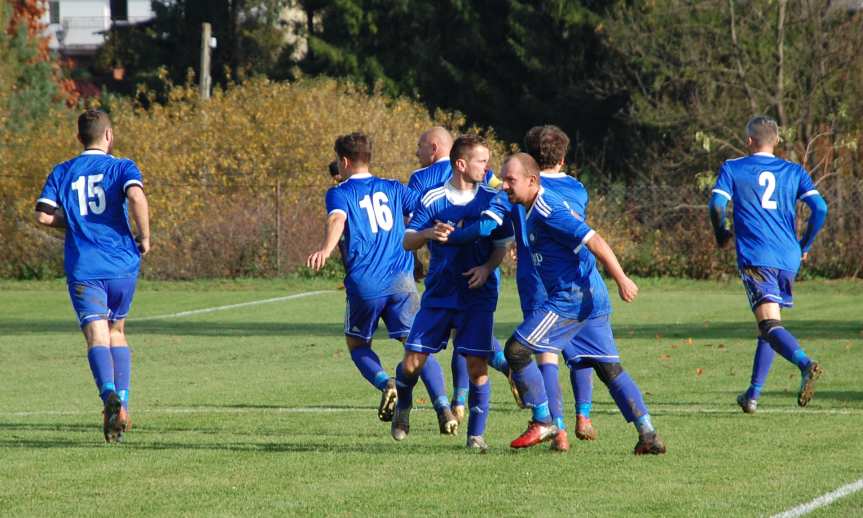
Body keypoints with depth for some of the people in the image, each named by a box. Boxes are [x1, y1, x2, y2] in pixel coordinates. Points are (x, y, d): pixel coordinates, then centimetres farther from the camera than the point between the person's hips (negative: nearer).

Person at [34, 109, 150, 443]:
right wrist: (144, 237, -6)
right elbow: (136, 196, -19)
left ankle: (110, 393, -34)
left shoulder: (62, 172, 9)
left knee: (97, 337, -8)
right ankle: (123, 404, 10)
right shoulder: (122, 167, 2)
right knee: (117, 332, 19)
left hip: (83, 268, 0)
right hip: (122, 265, 0)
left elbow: (44, 215, -1)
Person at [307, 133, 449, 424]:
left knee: (357, 344, 16)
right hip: (401, 280, 3)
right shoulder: (393, 189, 15)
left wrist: (325, 250, -36)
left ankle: (385, 383, -12)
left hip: (364, 285, -3)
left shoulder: (339, 194, 3)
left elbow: (337, 220, -19)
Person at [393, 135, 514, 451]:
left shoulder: (491, 199, 1)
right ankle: (402, 407, 28)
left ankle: (476, 434, 2)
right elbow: (407, 242, -4)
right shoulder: (433, 200, -1)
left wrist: (487, 267, -13)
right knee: (413, 362, -2)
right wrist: (429, 233, -25)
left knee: (477, 365, -9)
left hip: (478, 295, 0)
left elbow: (502, 244, 6)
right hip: (439, 293, 0)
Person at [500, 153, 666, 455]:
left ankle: (543, 422, -2)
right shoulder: (540, 207, 15)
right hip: (592, 298, 10)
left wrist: (621, 280, -22)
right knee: (609, 368, 9)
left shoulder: (547, 210, -15)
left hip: (571, 298, -10)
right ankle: (648, 434, 5)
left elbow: (594, 241, -20)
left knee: (516, 349, -6)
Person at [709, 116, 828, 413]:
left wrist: (721, 236, 12)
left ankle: (806, 365, -42)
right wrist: (804, 246, 16)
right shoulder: (795, 172, 13)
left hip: (755, 258, -4)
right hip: (788, 260, 4)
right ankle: (753, 395, 19)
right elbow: (820, 208, 3)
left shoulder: (732, 169, 6)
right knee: (768, 327, 18)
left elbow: (717, 204, -7)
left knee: (770, 324, -15)